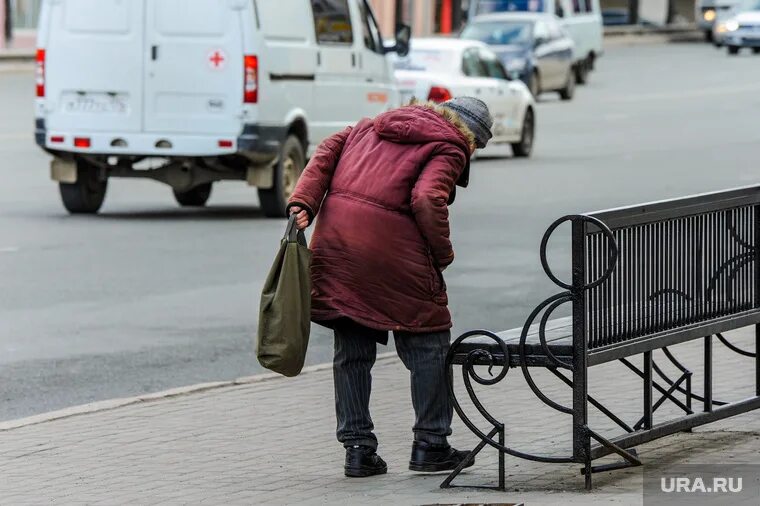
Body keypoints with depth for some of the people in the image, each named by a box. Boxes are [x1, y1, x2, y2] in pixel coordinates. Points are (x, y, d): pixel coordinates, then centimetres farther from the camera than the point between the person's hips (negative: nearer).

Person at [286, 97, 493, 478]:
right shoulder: (448, 150, 3)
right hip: (390, 244, -6)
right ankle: (430, 445, 13)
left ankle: (357, 448, 13)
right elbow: (428, 200, -13)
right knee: (428, 346, 9)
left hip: (335, 239, 6)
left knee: (352, 350, 13)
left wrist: (303, 202, 5)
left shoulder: (374, 126, 24)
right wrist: (443, 255, -1)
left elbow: (327, 152, 13)